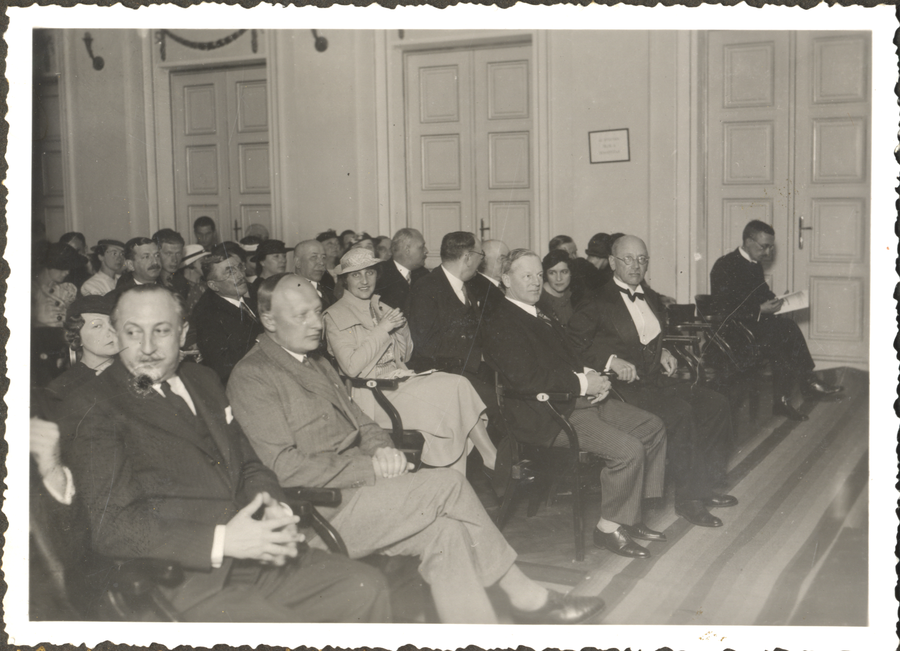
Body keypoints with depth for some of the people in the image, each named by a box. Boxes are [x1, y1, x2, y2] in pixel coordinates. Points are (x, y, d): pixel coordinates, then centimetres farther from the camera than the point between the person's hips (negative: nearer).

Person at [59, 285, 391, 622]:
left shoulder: (203, 380, 19)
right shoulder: (91, 408, -4)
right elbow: (110, 527, -13)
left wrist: (275, 509, -2)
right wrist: (220, 542, -20)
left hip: (256, 556, 7)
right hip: (183, 579, -7)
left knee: (366, 589, -5)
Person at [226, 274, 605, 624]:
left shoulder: (317, 364, 19)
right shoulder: (252, 377, -9)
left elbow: (360, 423, 21)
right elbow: (287, 468, -16)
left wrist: (382, 450, -3)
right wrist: (371, 467, -17)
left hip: (353, 490, 8)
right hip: (318, 513, -8)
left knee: (443, 530, -16)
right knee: (448, 485, -18)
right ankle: (524, 595, -6)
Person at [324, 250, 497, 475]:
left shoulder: (382, 308, 19)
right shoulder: (335, 316, 0)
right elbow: (351, 367, -12)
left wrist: (401, 327, 1)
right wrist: (382, 329, -11)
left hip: (400, 383, 6)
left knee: (457, 385, -22)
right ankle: (494, 460, -18)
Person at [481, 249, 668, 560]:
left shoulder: (542, 317, 21)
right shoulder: (500, 323, -11)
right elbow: (525, 379, -21)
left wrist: (593, 377, -1)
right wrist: (582, 382, -16)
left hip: (579, 397, 10)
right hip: (546, 414, -10)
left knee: (652, 427, 5)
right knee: (627, 449, -22)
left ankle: (629, 516, 11)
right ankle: (609, 527, -2)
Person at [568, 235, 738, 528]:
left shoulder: (652, 299, 19)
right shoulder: (597, 303, -4)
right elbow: (575, 346, -11)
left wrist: (663, 353, 13)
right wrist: (611, 360, -21)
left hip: (655, 379, 8)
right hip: (623, 384, -8)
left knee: (716, 404, -9)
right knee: (679, 412, -30)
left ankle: (703, 485, -1)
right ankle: (687, 498, -19)